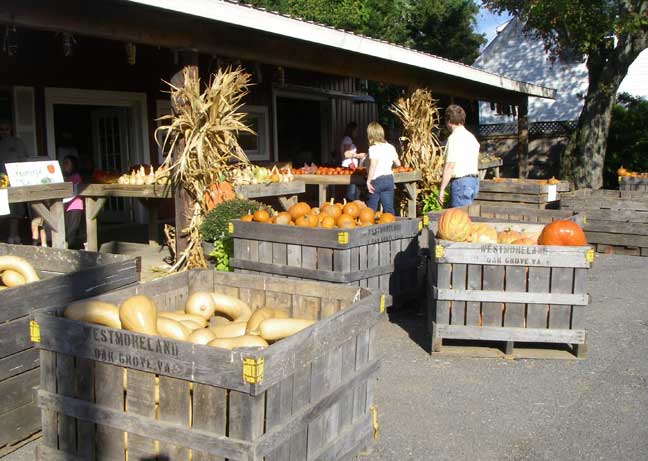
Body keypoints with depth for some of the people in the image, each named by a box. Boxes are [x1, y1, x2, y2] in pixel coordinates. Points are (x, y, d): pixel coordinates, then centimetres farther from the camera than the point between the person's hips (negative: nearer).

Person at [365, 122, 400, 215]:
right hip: (389, 178, 5)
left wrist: (368, 180, -21)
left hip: (376, 180, -5)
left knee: (371, 209, 4)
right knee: (389, 207, 7)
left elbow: (373, 165, -23)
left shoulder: (373, 148, -12)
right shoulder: (390, 147, 7)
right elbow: (398, 163, 14)